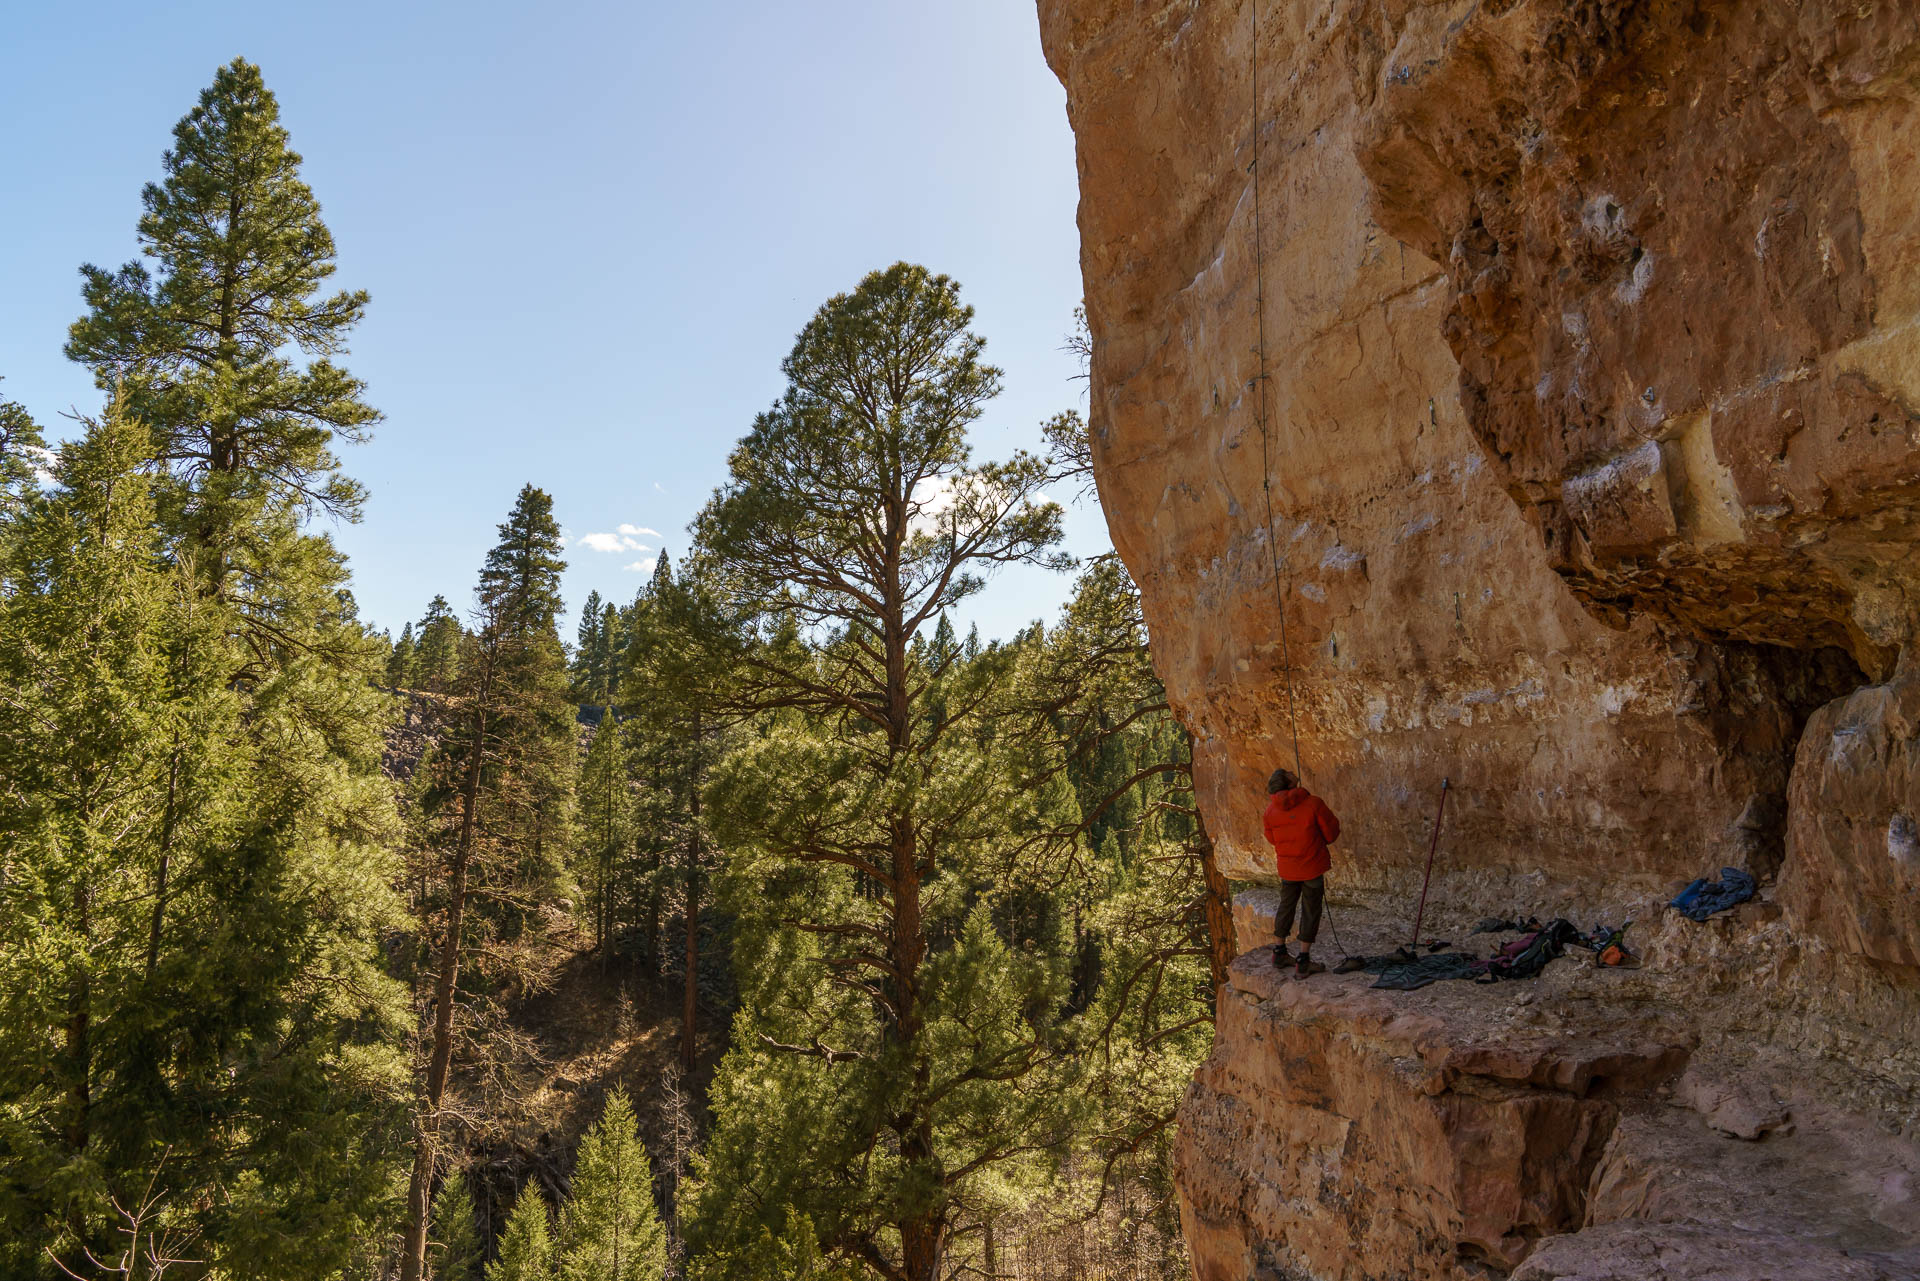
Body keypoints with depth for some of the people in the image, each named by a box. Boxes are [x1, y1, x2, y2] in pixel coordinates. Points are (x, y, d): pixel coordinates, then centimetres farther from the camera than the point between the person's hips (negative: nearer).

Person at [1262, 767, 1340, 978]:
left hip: (1286, 867, 4)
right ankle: (1303, 963, 8)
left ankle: (1279, 952, 31)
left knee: (1286, 906, 21)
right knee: (1310, 911, 6)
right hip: (1312, 866, -4)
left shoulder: (1271, 810, -6)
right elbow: (1332, 833, -7)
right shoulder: (1313, 804, -18)